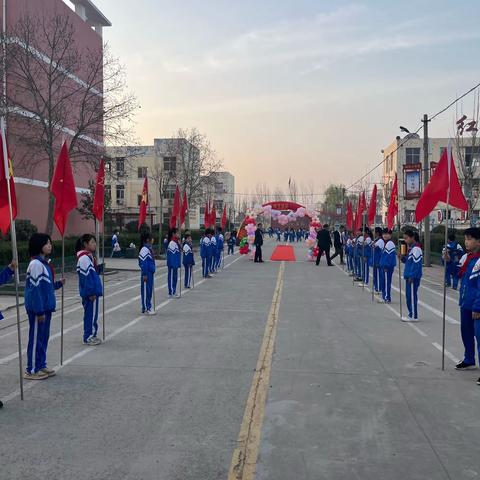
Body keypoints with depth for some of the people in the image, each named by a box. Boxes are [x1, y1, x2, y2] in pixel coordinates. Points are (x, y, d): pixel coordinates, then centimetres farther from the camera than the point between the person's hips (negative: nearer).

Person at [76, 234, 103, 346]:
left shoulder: (88, 256, 13)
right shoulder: (84, 258, -18)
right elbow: (86, 276, -21)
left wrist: (98, 268, 3)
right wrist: (92, 292, -21)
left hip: (92, 291, 10)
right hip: (90, 293, -10)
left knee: (91, 314, 16)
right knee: (91, 314, -1)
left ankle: (91, 335, 26)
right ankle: (89, 337, 8)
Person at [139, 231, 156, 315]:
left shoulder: (150, 248, 12)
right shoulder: (144, 249, -16)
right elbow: (143, 262, -18)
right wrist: (144, 274, -19)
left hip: (151, 273, 9)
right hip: (147, 273, -9)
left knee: (150, 290, 14)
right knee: (146, 290, -2)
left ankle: (148, 307, 22)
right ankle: (146, 309, 5)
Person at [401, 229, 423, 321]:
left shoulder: (416, 249, -15)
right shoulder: (410, 248, 14)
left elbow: (416, 264, -20)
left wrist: (412, 276, -21)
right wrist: (403, 257, 4)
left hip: (413, 277, -9)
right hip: (409, 276, 9)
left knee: (412, 296, -3)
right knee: (408, 295, 13)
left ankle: (413, 316, 3)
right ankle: (411, 314, 21)